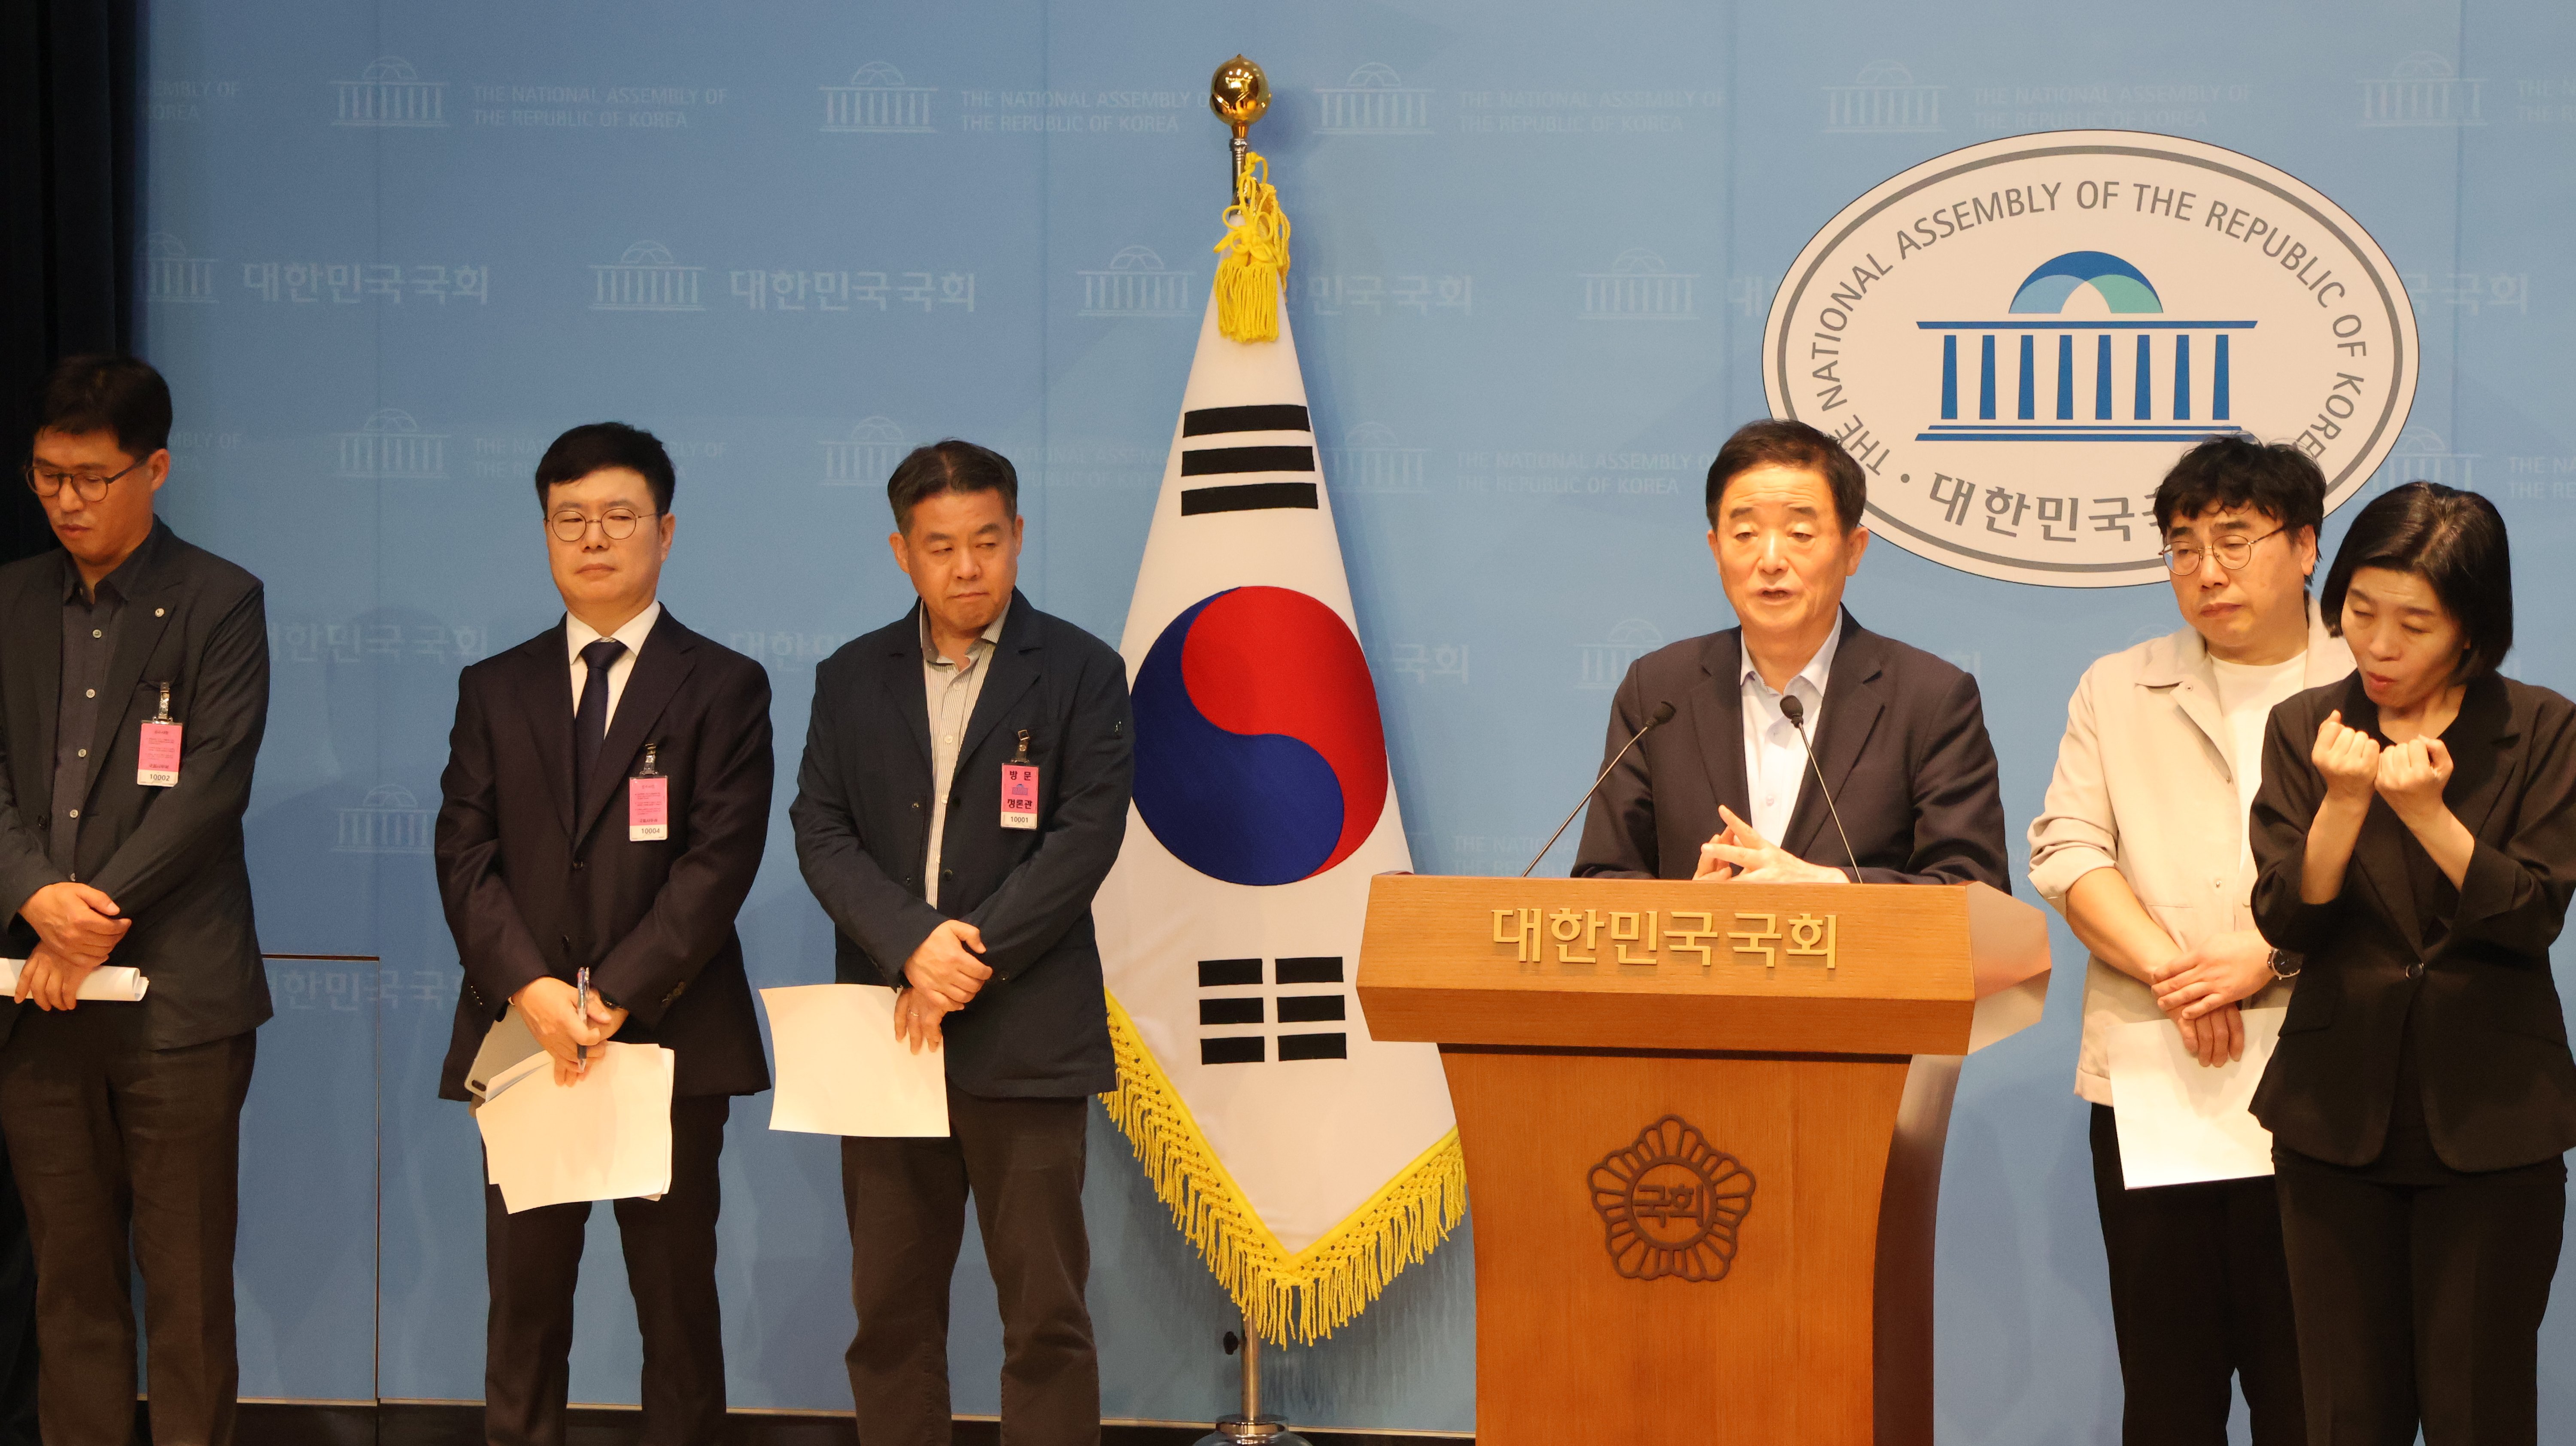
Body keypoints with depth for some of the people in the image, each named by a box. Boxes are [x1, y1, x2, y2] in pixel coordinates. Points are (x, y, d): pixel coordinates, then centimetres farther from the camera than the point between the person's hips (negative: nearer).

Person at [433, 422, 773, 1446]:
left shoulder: (724, 688, 4)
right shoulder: (495, 690, 13)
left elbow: (718, 863, -6)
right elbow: (465, 855, 4)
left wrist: (615, 996, -15)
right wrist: (529, 989, -12)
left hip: (670, 1041, -2)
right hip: (522, 1038, 2)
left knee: (678, 1304, 2)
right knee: (524, 1303, 3)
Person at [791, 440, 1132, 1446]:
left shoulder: (1079, 672, 2)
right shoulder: (852, 680, 11)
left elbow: (1086, 837, -7)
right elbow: (821, 833, 2)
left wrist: (970, 962, -14)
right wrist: (914, 946, -15)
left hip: (1026, 1041, -3)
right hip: (886, 1034, 3)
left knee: (1046, 1314, -1)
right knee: (890, 1310, 8)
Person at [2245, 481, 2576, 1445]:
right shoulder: (2306, 730, 4)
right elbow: (2288, 922, -4)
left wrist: (2425, 812, -22)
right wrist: (2343, 802, -20)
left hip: (2489, 1116, -2)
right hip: (2339, 1109, 2)